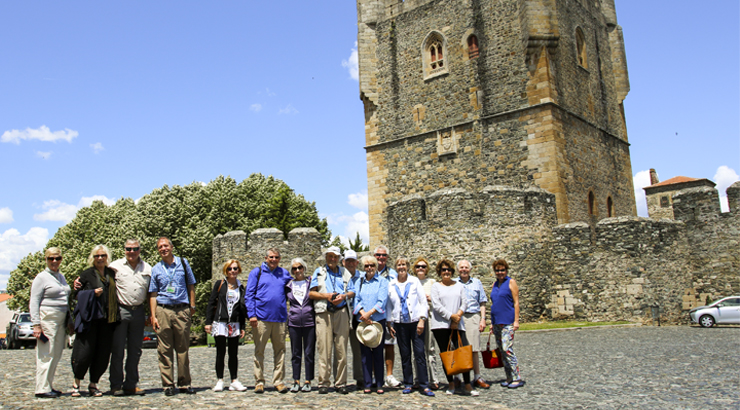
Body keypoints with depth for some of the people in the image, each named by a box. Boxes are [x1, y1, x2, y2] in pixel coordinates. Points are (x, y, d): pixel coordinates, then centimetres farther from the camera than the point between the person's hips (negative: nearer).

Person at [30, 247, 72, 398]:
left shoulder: (61, 276, 17)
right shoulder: (42, 277, -4)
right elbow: (34, 302, -9)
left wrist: (69, 321, 21)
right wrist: (36, 324, -16)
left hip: (61, 320, 7)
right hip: (47, 318, -7)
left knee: (56, 355, 9)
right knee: (46, 355, -6)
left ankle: (49, 386, 17)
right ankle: (42, 389, 0)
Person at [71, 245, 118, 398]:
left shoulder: (112, 273, 13)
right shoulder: (87, 274, 4)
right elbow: (78, 293, 3)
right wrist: (93, 293, -13)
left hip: (108, 319, 3)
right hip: (89, 318, -3)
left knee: (103, 354, 3)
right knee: (85, 352, -3)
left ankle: (93, 384, 15)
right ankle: (76, 383, 15)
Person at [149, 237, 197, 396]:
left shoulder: (183, 263, 9)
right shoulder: (156, 269, 9)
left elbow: (191, 286, 12)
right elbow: (153, 294, 8)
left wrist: (192, 306, 5)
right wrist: (153, 316, 0)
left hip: (182, 310, 0)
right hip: (163, 311, 0)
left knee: (183, 349, 3)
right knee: (164, 350, 1)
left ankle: (184, 383, 11)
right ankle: (168, 384, 9)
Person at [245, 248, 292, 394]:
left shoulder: (284, 273, 15)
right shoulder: (257, 272, 7)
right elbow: (249, 295, 2)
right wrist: (252, 314, -8)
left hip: (280, 318, 3)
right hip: (261, 318, -2)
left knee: (280, 350, 4)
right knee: (259, 350, 2)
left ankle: (278, 381, 11)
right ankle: (259, 382, 9)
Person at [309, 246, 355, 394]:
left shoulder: (345, 273, 19)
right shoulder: (319, 272, 16)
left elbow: (352, 292, 15)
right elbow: (311, 293, 9)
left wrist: (344, 296, -6)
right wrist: (325, 296, -8)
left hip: (341, 312, 1)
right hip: (323, 313, -1)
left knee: (341, 349, -1)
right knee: (324, 349, -5)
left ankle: (341, 383, 6)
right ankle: (324, 383, 1)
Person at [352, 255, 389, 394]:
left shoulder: (382, 281, 4)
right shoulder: (359, 282, 13)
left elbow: (382, 301, -6)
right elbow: (356, 299, 5)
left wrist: (370, 313, -16)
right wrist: (362, 313, -12)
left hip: (378, 320, -2)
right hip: (362, 321, 2)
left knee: (378, 352, 1)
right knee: (365, 353, 3)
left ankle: (379, 384, 8)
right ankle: (367, 384, 9)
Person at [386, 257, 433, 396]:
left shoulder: (415, 282, 4)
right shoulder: (391, 285, 8)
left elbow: (423, 301, 2)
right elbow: (389, 305, 13)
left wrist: (422, 320, -7)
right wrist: (389, 322, 6)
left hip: (416, 322, -2)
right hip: (400, 324, 2)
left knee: (420, 353, -5)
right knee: (405, 355, 5)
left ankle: (424, 386, 0)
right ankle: (408, 384, 15)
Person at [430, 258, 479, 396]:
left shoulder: (459, 285, 15)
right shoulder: (436, 286, 6)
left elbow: (464, 303, 8)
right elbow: (436, 305, -4)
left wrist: (458, 316, -9)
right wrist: (451, 316, -9)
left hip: (457, 324, 1)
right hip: (441, 324, -1)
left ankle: (467, 386, 0)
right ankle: (451, 384, 14)